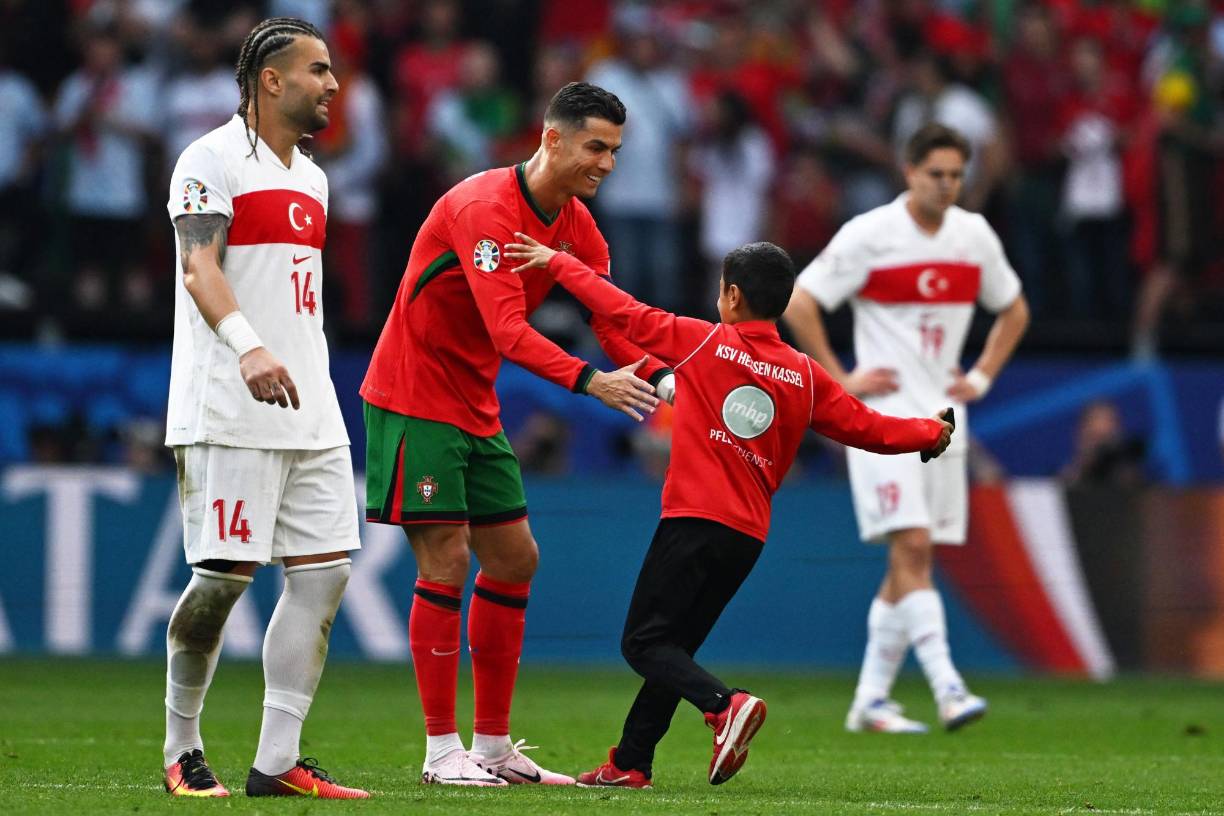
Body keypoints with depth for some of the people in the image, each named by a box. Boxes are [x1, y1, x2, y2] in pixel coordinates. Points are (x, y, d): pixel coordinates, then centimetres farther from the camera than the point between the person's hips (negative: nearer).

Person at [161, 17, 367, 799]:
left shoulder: (311, 177, 20)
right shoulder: (214, 160, -6)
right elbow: (199, 267, -19)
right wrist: (248, 348, -35)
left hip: (310, 412, 8)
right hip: (228, 411, -8)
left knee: (325, 572, -1)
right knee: (223, 577, -8)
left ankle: (278, 761, 0)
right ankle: (182, 751, 8)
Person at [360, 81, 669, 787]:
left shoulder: (575, 225, 4)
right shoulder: (485, 207, -23)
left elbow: (614, 321, 1)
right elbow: (508, 331, -33)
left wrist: (660, 379, -19)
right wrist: (590, 382, -44)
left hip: (476, 409, 9)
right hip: (412, 399, -9)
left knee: (514, 559, 7)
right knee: (446, 561, -12)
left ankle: (493, 746, 14)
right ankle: (442, 750, -7)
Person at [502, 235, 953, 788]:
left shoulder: (704, 342, -1)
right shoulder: (805, 376, 9)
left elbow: (626, 312, 5)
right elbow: (868, 428, 11)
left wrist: (556, 262, 16)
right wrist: (932, 433, 29)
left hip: (694, 519, -6)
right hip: (748, 536, 6)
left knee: (644, 643, -5)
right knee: (675, 647, 15)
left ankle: (725, 705, -28)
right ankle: (630, 764, 15)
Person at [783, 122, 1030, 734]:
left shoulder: (975, 236, 9)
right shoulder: (869, 235, -8)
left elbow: (1013, 310, 24)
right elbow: (798, 304, -8)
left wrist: (982, 377, 11)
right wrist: (841, 380, -10)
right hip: (885, 413, -6)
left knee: (911, 563, 6)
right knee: (911, 548, -17)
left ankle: (870, 700, 13)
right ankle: (948, 689, -23)